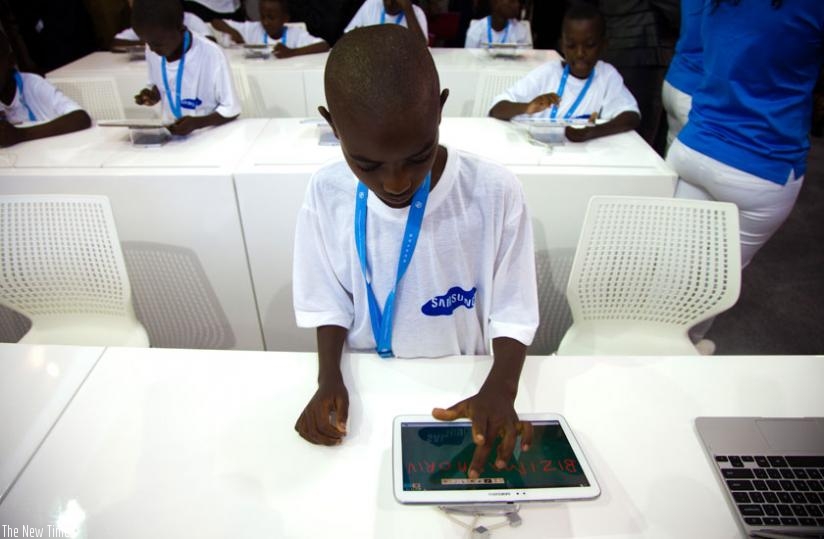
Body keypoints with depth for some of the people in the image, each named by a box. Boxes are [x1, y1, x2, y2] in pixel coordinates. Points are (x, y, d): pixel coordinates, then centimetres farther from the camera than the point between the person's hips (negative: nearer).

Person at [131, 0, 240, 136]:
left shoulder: (212, 56, -20)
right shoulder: (152, 51, -2)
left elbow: (231, 109, -14)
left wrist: (196, 122, -26)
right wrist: (153, 96, -7)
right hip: (170, 132, 3)